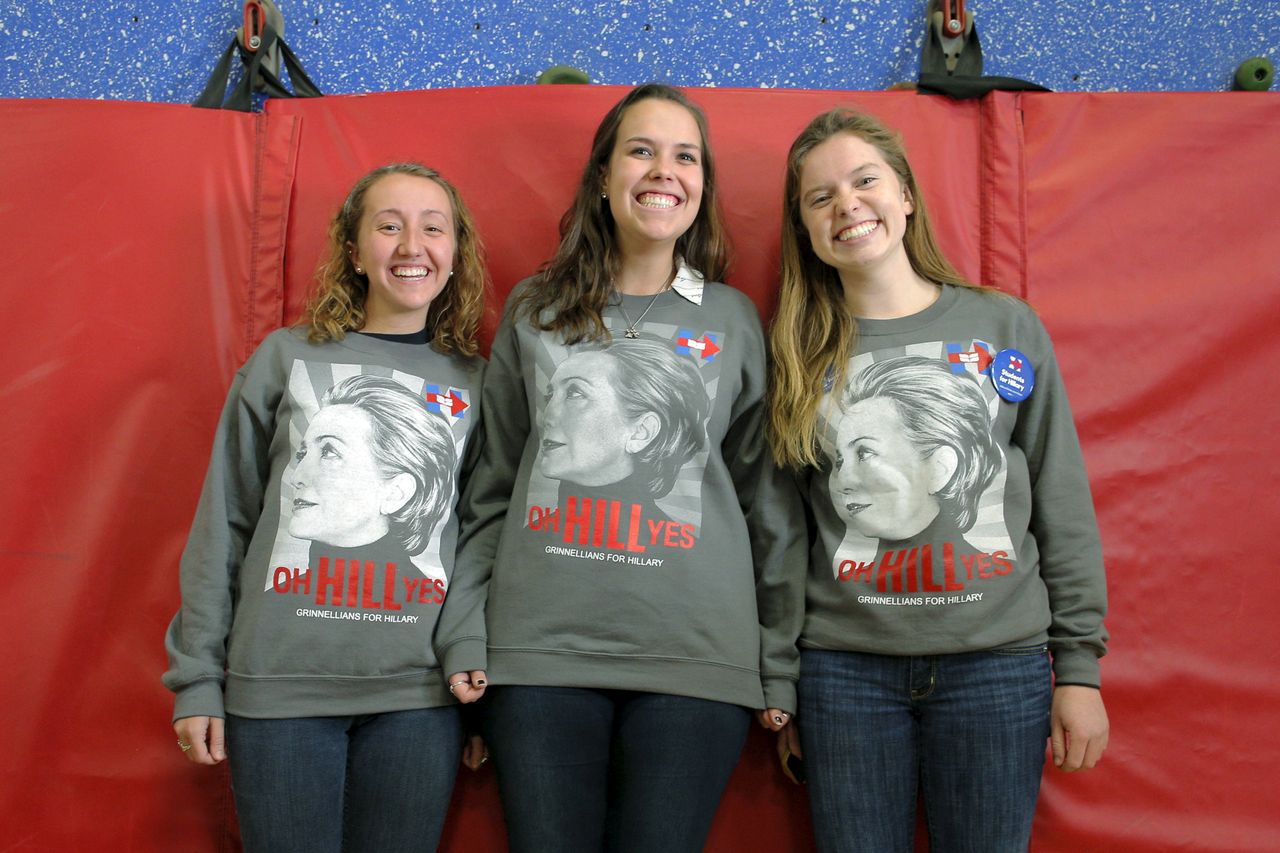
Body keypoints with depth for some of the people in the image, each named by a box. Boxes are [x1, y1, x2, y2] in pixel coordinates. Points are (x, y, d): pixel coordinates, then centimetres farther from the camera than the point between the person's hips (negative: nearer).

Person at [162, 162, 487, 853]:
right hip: (280, 686, -1)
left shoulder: (472, 382, 7)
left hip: (419, 693, 1)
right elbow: (224, 523, 5)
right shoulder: (286, 358, 5)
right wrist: (196, 678, 2)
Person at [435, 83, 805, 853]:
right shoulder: (536, 312, 10)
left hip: (695, 654, 0)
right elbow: (491, 489, 12)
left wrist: (781, 667, 4)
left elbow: (770, 502, 8)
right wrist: (465, 636, 3)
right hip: (540, 650, 1)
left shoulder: (734, 321, 9)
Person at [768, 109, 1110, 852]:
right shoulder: (801, 353, 4)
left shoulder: (1007, 327, 3)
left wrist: (1079, 666, 1)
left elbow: (1065, 509, 4)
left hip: (998, 665, 0)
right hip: (845, 670, 1)